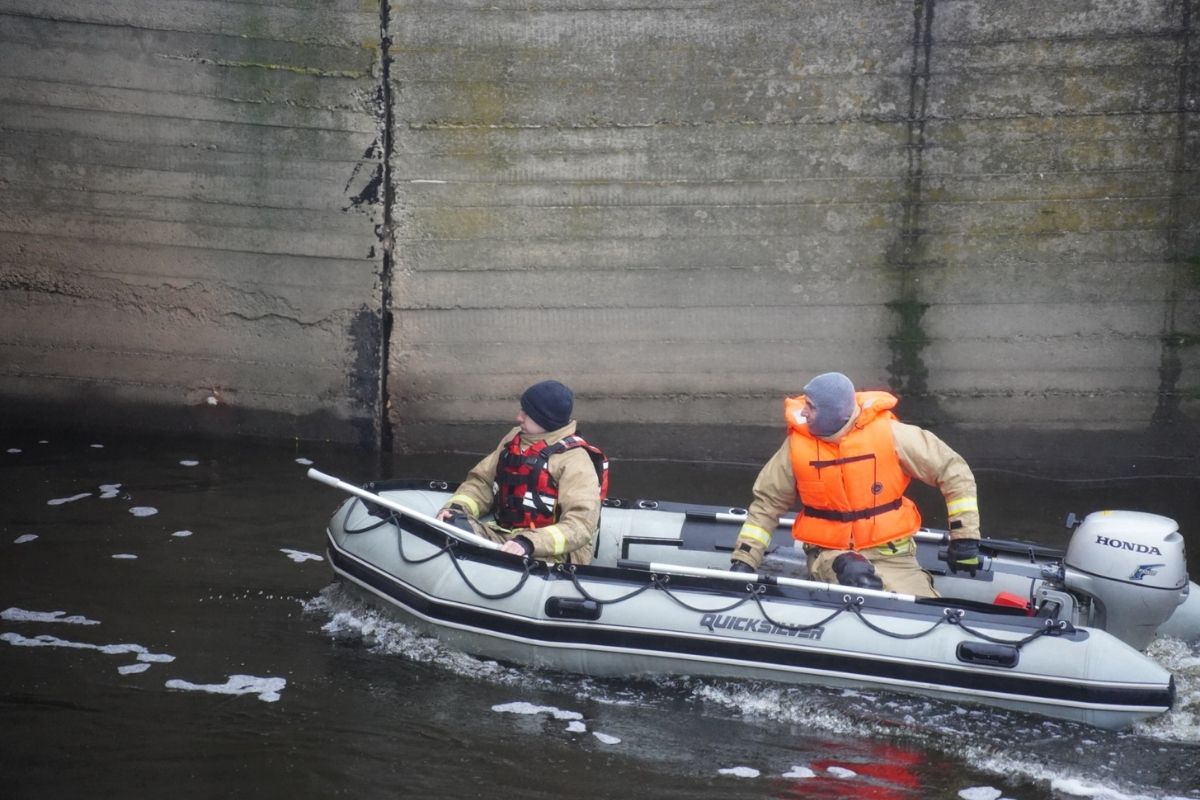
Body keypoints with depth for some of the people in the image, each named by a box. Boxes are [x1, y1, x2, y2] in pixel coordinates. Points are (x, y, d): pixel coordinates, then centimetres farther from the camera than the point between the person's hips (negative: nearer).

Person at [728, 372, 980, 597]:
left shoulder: (888, 433, -11)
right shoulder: (798, 444, -5)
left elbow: (952, 470, -2)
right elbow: (767, 503, 7)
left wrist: (965, 538, -2)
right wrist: (744, 560, 1)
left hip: (890, 553, 1)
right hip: (829, 553, -1)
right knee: (855, 574, -37)